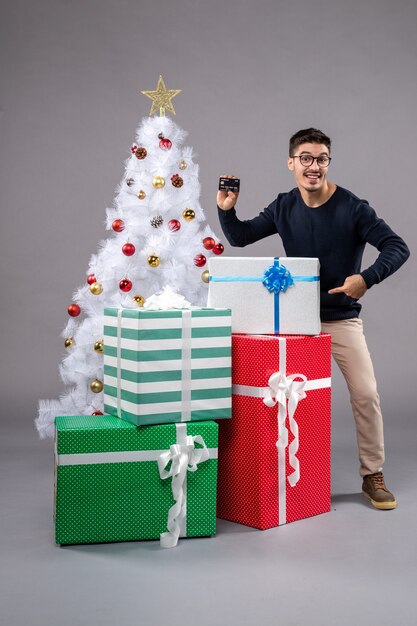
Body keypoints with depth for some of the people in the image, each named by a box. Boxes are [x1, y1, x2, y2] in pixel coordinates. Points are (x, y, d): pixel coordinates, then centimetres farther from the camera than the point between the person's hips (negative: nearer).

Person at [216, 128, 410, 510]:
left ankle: (373, 476, 12)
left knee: (366, 395, -4)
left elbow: (397, 248, -15)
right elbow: (239, 238, 8)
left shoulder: (352, 208, -13)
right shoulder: (283, 208, -1)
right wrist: (226, 210, -11)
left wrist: (366, 278, -31)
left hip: (342, 319, -3)